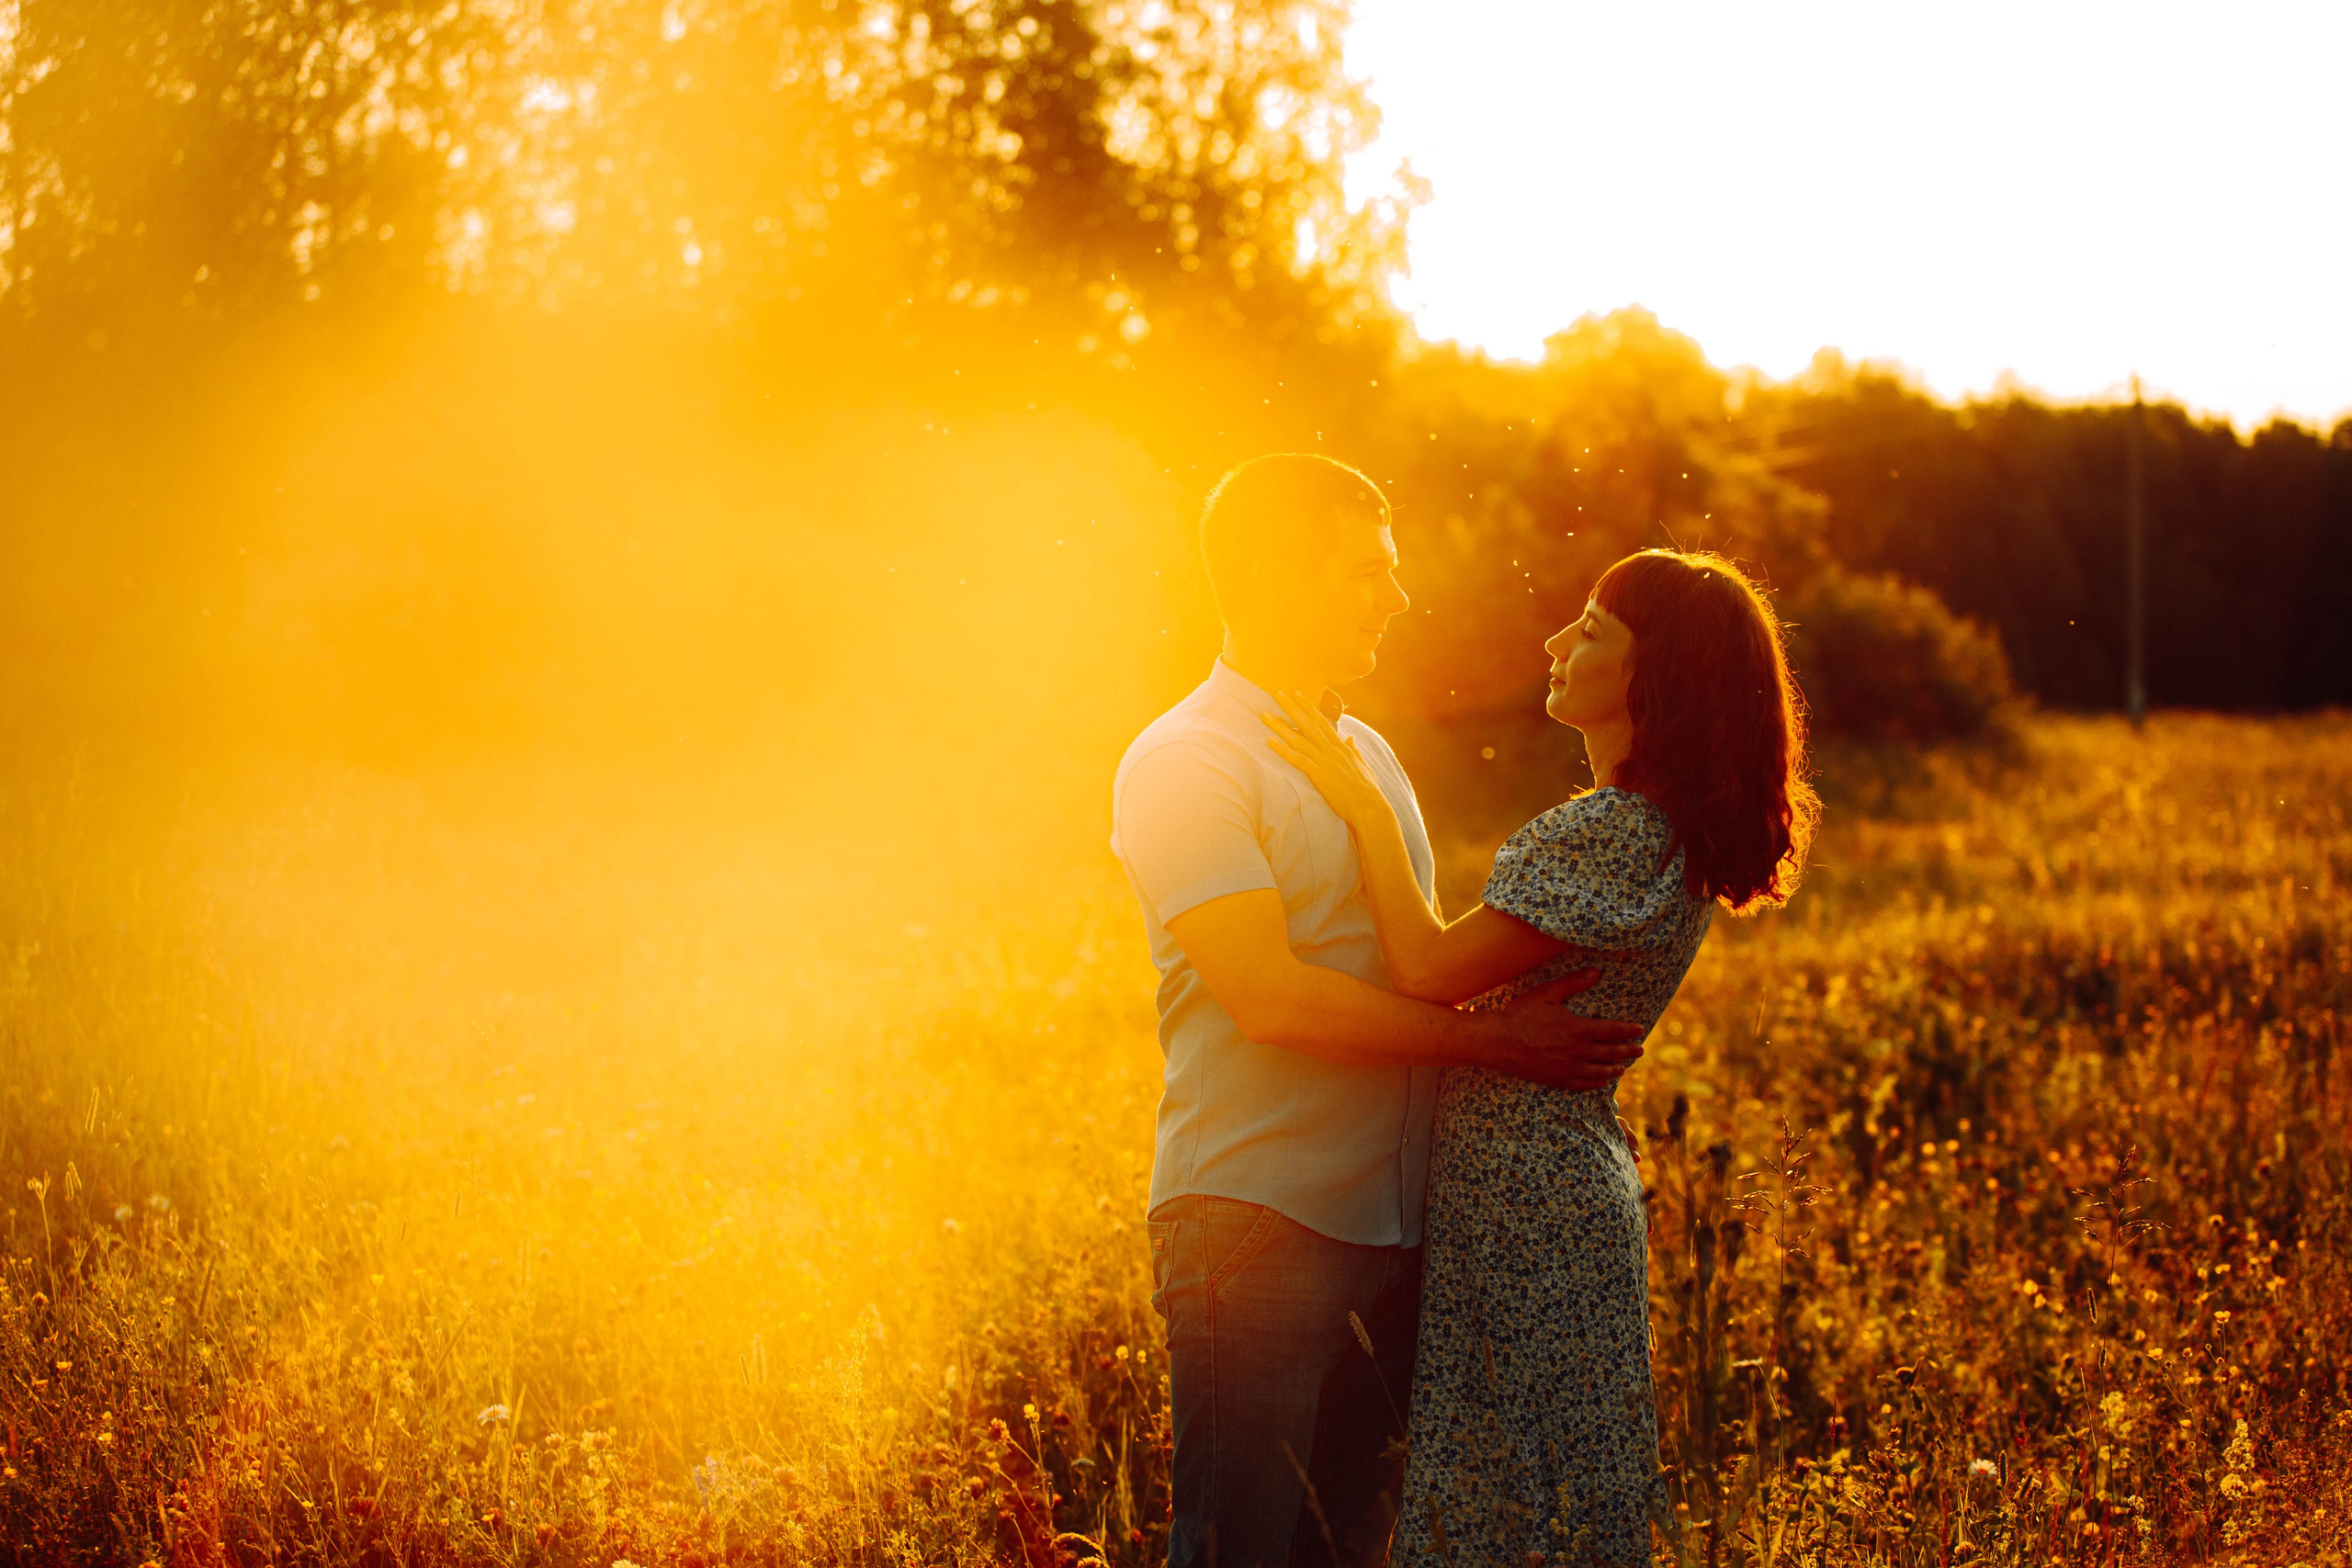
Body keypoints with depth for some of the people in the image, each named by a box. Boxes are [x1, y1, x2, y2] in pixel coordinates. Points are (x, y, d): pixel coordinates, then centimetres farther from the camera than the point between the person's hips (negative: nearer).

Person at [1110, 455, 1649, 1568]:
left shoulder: (1372, 756, 19)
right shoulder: (1184, 764, -8)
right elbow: (1270, 997, -18)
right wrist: (1491, 1040, -15)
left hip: (1387, 1222, 8)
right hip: (1255, 1220, -8)